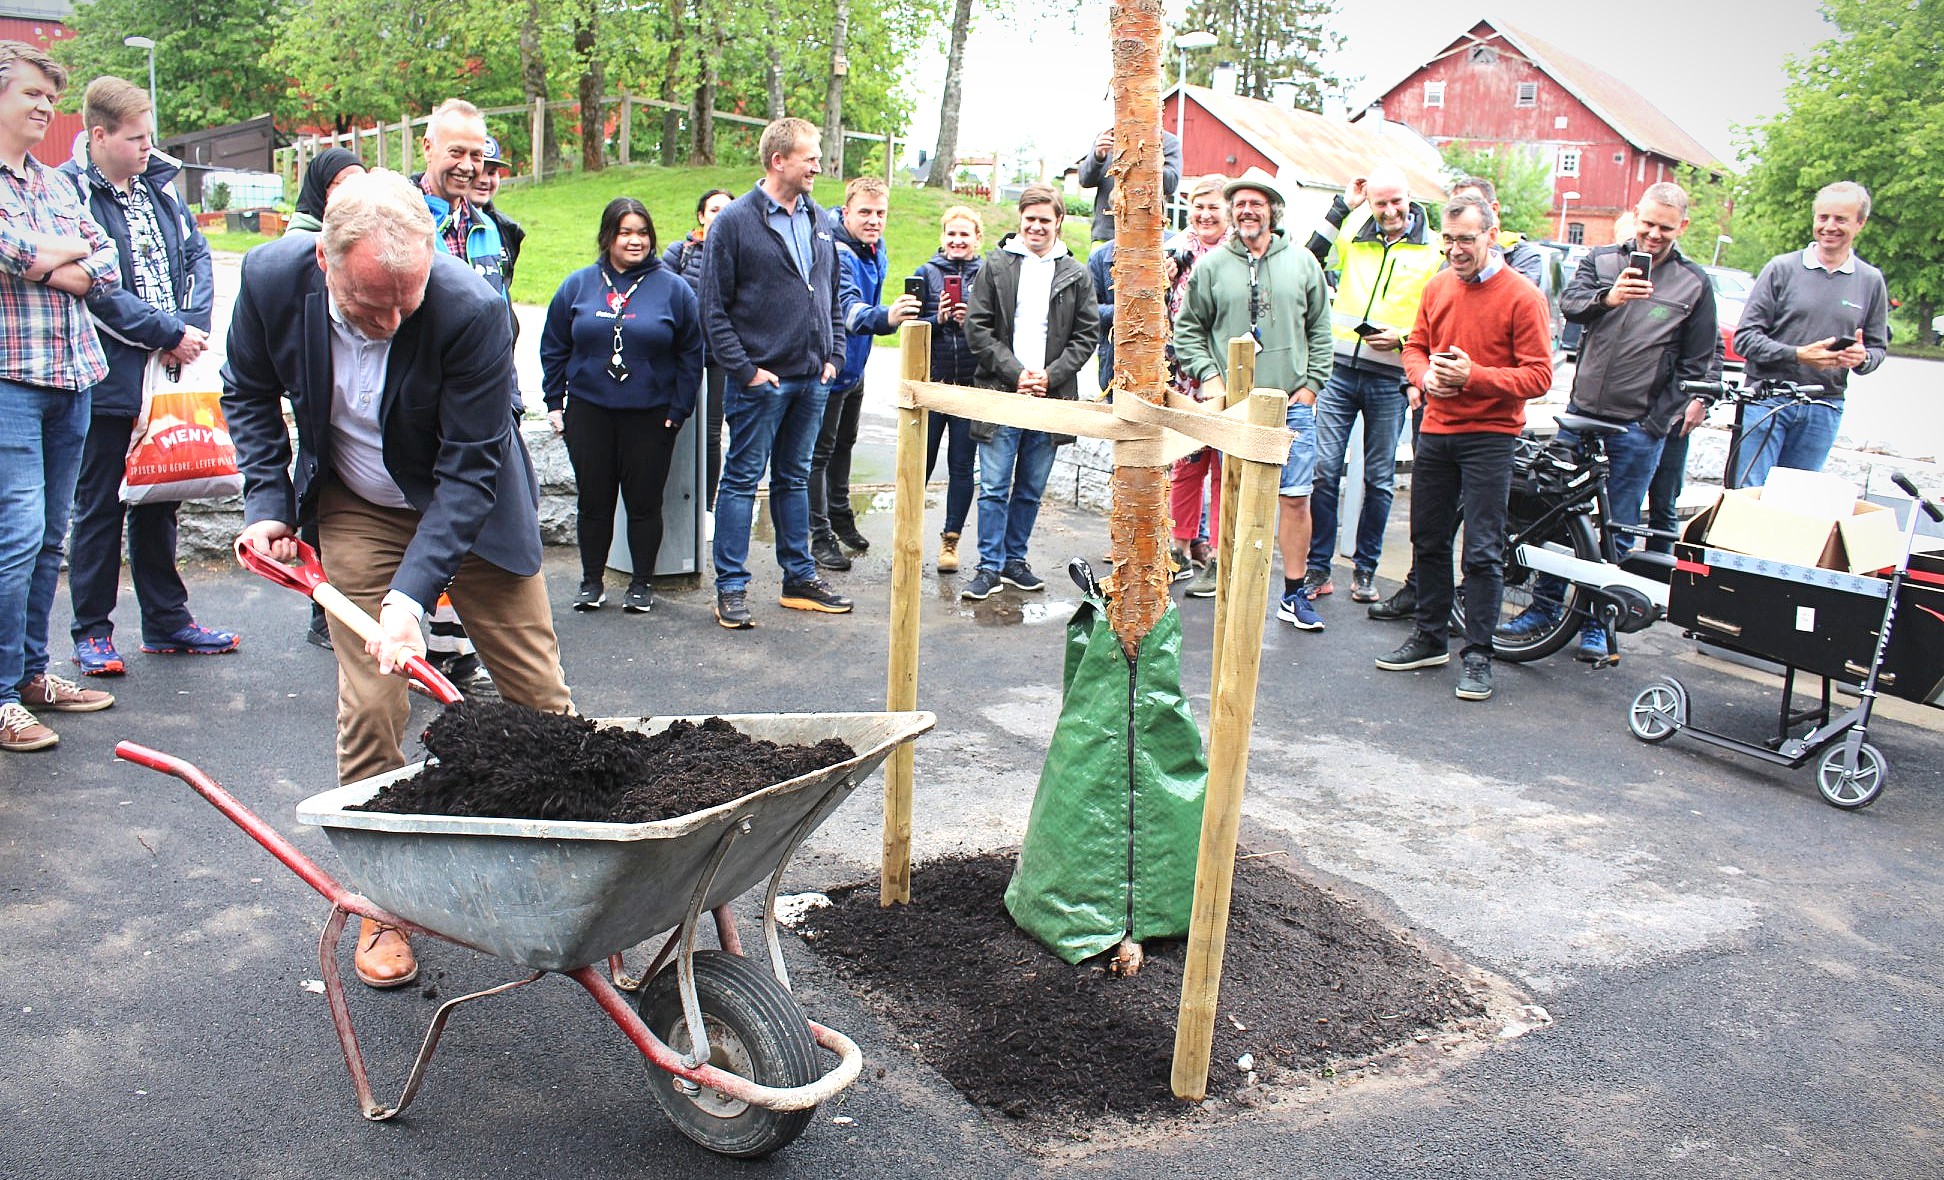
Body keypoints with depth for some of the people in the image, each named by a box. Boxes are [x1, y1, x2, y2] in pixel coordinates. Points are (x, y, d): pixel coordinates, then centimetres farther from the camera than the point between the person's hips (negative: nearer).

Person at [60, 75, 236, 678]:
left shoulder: (157, 185, 10)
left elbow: (197, 257, 8)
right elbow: (96, 289, -19)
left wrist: (191, 329, -7)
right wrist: (169, 332, -16)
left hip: (166, 377, 6)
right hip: (106, 383, -6)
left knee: (159, 499, 15)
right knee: (99, 507, 4)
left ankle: (167, 619, 26)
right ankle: (91, 632, 16)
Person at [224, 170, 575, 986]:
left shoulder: (473, 310, -32)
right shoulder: (273, 278, -20)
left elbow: (470, 468, -27)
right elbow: (250, 391, 2)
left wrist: (412, 592, -32)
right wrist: (268, 502, -7)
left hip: (473, 505, -2)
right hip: (358, 511, 2)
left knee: (540, 701, 2)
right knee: (370, 704, -5)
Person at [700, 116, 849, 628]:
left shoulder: (819, 220, 11)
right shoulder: (735, 221, -8)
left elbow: (833, 294, 19)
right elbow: (713, 307, -10)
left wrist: (832, 355, 8)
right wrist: (744, 370, -15)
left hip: (811, 379, 6)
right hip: (761, 380, -6)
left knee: (795, 479, 15)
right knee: (742, 480, 1)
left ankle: (800, 579, 23)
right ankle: (731, 588, 7)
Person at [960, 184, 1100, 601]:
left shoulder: (1076, 275, 7)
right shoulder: (996, 265, 3)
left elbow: (1087, 335, 6)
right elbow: (977, 328, -1)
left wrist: (1050, 375, -8)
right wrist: (1015, 373, -10)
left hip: (1051, 399, 2)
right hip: (1001, 394, -2)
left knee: (1031, 489, 10)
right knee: (994, 487, -2)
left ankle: (1014, 560, 22)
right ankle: (989, 567, 6)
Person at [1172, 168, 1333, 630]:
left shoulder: (1302, 262, 8)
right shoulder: (1211, 266, 5)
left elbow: (1320, 329, 12)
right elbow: (1188, 329, 9)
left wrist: (1312, 384, 4)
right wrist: (1207, 375, -4)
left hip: (1292, 403, 1)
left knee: (1295, 497, -1)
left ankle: (1294, 592, 9)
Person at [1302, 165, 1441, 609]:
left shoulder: (1433, 250, 3)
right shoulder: (1353, 235, 10)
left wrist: (1402, 337, -13)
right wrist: (1341, 205, -4)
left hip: (1389, 378, -1)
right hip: (1339, 369, 1)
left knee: (1379, 479, 6)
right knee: (1324, 470, -2)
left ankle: (1365, 568, 18)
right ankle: (1318, 569, 6)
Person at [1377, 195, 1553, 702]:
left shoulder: (1522, 296, -9)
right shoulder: (1437, 287, 7)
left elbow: (1538, 375, -12)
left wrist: (1473, 376, -24)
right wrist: (1425, 376, -8)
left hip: (1489, 437, -6)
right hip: (1435, 432, 6)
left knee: (1482, 552, -3)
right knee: (1428, 541, 14)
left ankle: (1478, 655, 5)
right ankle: (1429, 637, 28)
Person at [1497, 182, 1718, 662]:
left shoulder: (1694, 283, 4)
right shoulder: (1601, 260, 6)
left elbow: (1701, 357, 11)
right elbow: (1570, 303, -12)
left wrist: (1697, 398, 1)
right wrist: (1607, 298, -30)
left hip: (1639, 425, -1)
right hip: (1582, 413, 2)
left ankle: (1595, 624, 14)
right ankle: (1545, 606, 20)